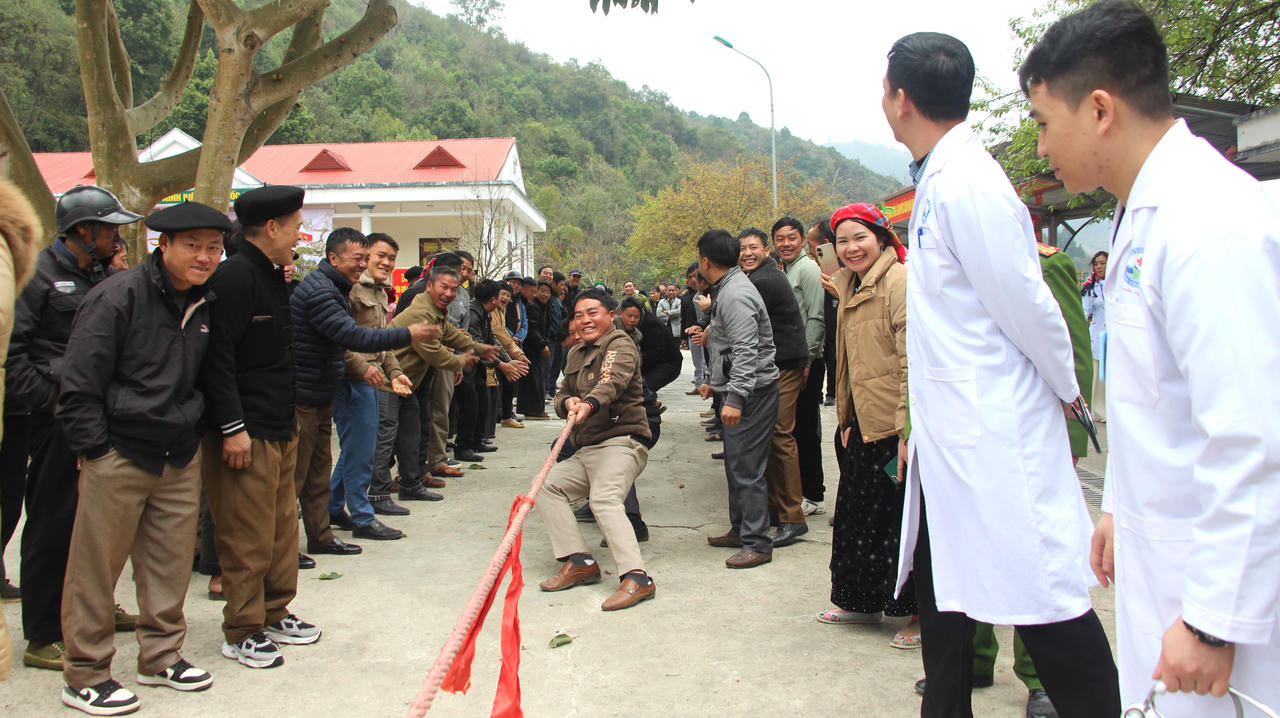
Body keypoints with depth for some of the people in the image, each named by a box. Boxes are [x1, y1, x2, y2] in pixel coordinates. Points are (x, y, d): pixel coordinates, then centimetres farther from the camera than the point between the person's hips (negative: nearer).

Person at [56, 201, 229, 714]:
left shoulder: (205, 305, 8)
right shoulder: (119, 296, -12)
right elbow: (77, 384, -12)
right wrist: (97, 450, -12)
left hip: (181, 459, 6)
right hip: (119, 455, -6)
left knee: (171, 562, 12)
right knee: (96, 566, 3)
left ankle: (161, 656, 27)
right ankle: (83, 676, 17)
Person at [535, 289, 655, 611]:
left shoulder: (620, 344, -6)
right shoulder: (576, 354, 21)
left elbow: (613, 380, -27)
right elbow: (562, 393, 17)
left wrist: (589, 404, -47)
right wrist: (567, 402, -10)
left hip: (621, 442, -9)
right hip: (586, 449, 9)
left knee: (604, 499, -30)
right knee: (548, 486, -2)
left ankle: (636, 577, -38)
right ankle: (579, 561, -3)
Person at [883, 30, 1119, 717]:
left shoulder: (967, 185, -17)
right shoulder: (936, 183, 13)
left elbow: (1028, 309, -16)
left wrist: (1067, 393, 0)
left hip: (997, 441, -10)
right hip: (947, 441, 10)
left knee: (1044, 597, -2)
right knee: (941, 593, 17)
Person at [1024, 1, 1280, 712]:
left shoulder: (1215, 225, -22)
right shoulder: (1147, 214, 10)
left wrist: (1216, 622, -20)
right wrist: (1122, 506, 23)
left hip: (1217, 573, -9)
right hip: (1157, 554, 9)